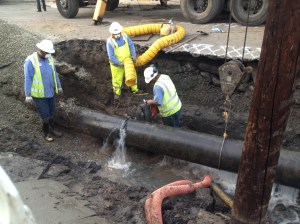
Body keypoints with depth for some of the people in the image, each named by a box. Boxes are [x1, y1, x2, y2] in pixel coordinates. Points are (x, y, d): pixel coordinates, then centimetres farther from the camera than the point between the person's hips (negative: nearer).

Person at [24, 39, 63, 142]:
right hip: (39, 94, -6)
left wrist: (59, 86, 17)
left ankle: (51, 130, 38)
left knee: (51, 112, 18)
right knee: (45, 114, 3)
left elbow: (54, 73, 10)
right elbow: (27, 79, -19)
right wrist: (28, 95, -17)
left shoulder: (49, 59, -2)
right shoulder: (30, 61, -22)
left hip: (50, 92, 6)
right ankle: (46, 133, 26)